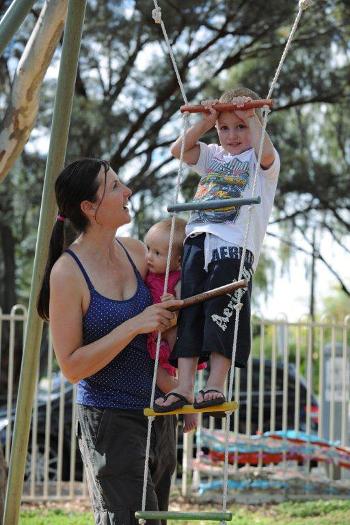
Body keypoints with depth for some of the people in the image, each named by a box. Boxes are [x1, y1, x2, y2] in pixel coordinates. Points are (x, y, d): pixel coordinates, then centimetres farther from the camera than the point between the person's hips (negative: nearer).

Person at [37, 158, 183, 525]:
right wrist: (133, 326, -23)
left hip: (159, 414, 7)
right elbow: (71, 367, -16)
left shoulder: (135, 252, 3)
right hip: (108, 421, -7)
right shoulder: (68, 272, -16)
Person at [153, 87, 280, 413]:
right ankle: (184, 386, -11)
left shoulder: (261, 161, 10)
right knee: (189, 313, -6)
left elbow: (266, 154, -14)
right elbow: (178, 150, 16)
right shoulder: (212, 157, 27)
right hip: (198, 241, 5)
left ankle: (216, 385, -15)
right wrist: (205, 122, 11)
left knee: (221, 313, -15)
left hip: (235, 247, -5)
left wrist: (251, 117, -7)